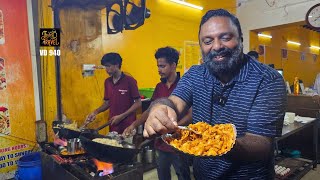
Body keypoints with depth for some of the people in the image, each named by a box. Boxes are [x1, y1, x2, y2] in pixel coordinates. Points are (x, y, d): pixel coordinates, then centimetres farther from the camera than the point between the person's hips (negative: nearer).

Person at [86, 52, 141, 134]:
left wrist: (121, 116, -15)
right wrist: (96, 112, 0)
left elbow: (138, 103, -11)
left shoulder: (129, 81, -11)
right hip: (112, 125, 5)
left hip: (128, 126, -5)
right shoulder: (107, 82, 7)